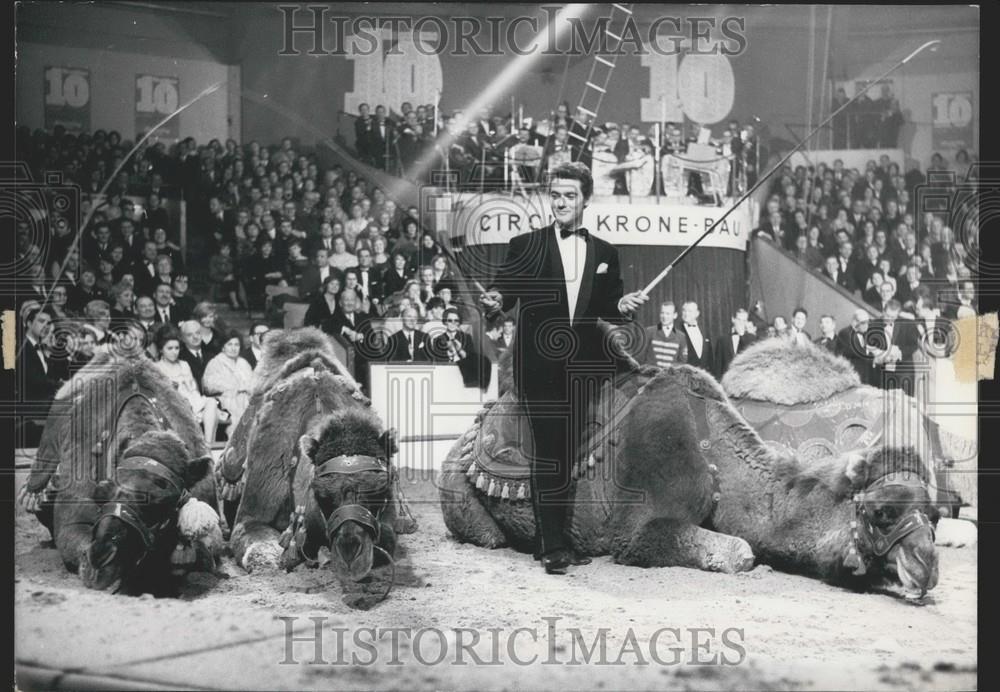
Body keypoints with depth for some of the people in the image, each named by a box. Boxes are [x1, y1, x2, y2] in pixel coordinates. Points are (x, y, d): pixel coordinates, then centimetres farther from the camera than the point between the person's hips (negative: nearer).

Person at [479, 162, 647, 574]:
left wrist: (624, 306, -6)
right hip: (540, 366, -3)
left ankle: (555, 539, 16)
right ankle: (553, 546, -2)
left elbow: (608, 310, 16)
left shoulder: (604, 253, 13)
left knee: (573, 455, 6)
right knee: (548, 455, -6)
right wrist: (494, 303, -22)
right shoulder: (525, 246, 4)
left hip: (583, 367, 3)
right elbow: (504, 292, 1)